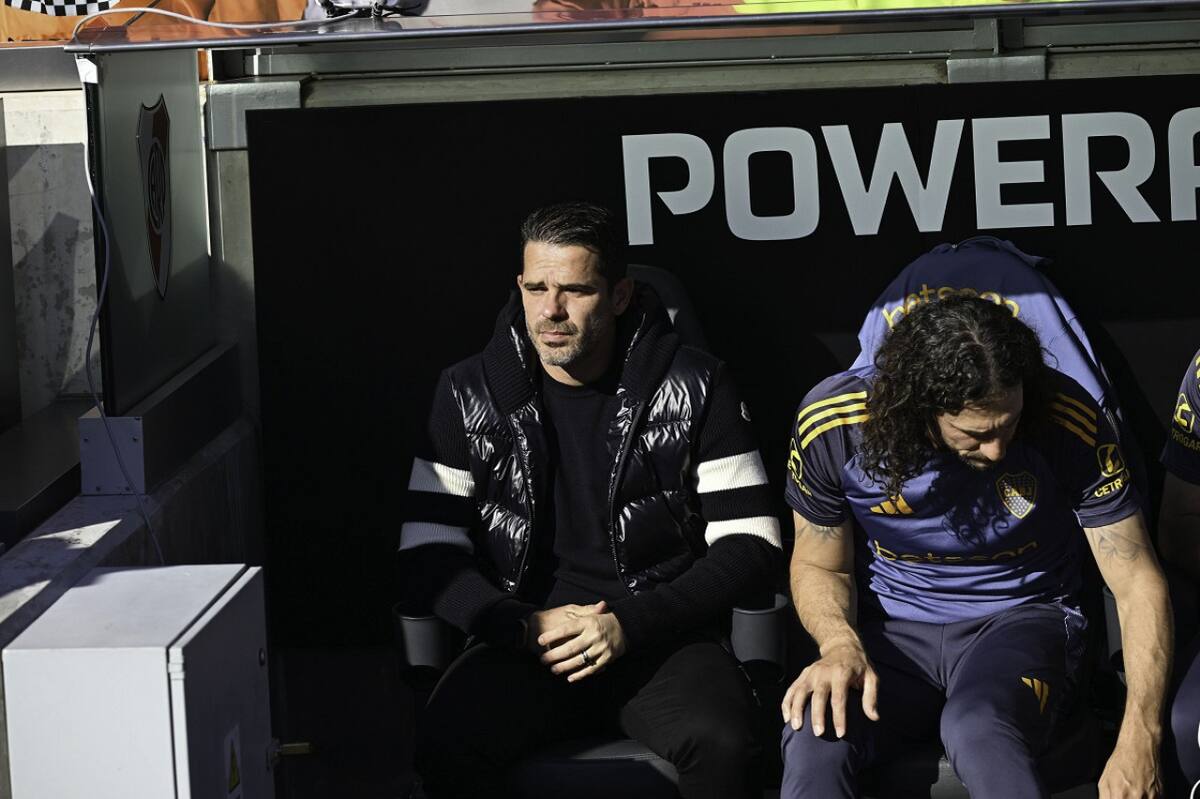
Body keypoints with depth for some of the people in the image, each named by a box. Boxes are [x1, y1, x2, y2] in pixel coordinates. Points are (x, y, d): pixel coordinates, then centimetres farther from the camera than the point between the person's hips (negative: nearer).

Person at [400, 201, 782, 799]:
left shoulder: (694, 388, 1)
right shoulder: (470, 393, 6)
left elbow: (750, 543, -2)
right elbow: (428, 548, 5)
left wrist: (632, 625, -14)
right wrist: (525, 626, -12)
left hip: (659, 637, -1)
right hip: (524, 642, 1)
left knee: (722, 746, -33)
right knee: (448, 749, -30)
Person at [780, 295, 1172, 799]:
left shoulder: (1071, 424, -17)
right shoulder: (830, 425, -14)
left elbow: (1139, 583, -13)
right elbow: (820, 565, 3)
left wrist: (1139, 739, -27)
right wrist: (840, 644, -21)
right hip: (891, 629, 1)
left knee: (978, 731, -38)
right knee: (814, 740, -32)